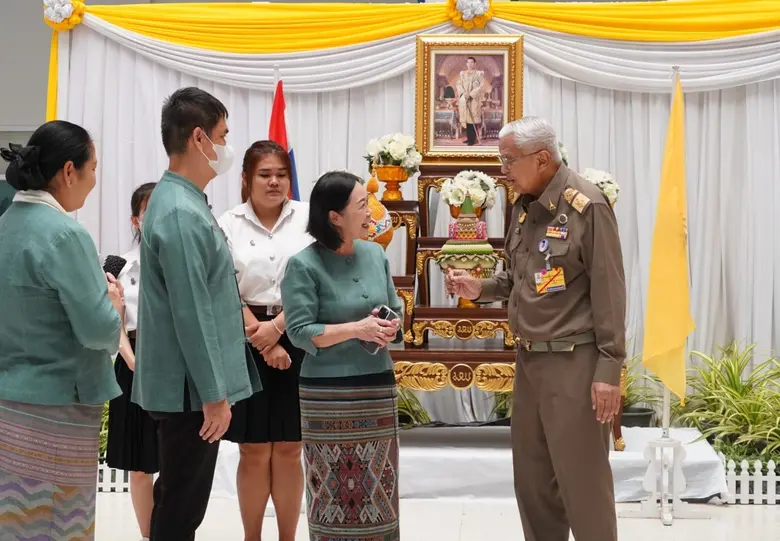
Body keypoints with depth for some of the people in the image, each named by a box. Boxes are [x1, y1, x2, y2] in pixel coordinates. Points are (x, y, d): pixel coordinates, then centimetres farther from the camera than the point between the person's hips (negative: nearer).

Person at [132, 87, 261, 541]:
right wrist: (213, 395, -20)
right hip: (191, 388, -10)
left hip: (189, 384, 10)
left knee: (179, 500, 17)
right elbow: (191, 314, -22)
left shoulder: (184, 201, 11)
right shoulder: (181, 213, -20)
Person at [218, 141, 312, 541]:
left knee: (289, 450, 6)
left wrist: (276, 327, -13)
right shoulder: (228, 225, 1)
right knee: (254, 452, 4)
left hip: (296, 340, 0)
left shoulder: (307, 218, 1)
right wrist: (261, 339, -11)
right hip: (245, 344, 0)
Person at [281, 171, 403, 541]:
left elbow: (395, 311, 15)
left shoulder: (375, 254, 7)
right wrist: (356, 329, -19)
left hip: (377, 388, 5)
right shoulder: (304, 265, -10)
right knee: (333, 488, -1)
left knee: (377, 488, 10)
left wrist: (389, 329, -7)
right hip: (328, 394, -5)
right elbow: (300, 331, -14)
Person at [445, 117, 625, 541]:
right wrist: (482, 288, 4)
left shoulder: (586, 206, -13)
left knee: (582, 479, -3)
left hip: (574, 361, -8)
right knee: (532, 476, 13)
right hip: (529, 358, 8)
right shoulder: (524, 207, 11)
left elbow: (609, 292, -15)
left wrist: (609, 369, -18)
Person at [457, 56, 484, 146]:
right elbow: (459, 84, 5)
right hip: (464, 99, 4)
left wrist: (471, 94, -15)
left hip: (474, 99, -4)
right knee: (466, 118, 3)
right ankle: (469, 138, 10)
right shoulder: (462, 74, 12)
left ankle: (473, 139, -9)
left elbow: (480, 86, -6)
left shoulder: (479, 73, 1)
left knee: (473, 118, -9)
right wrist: (463, 93, -13)